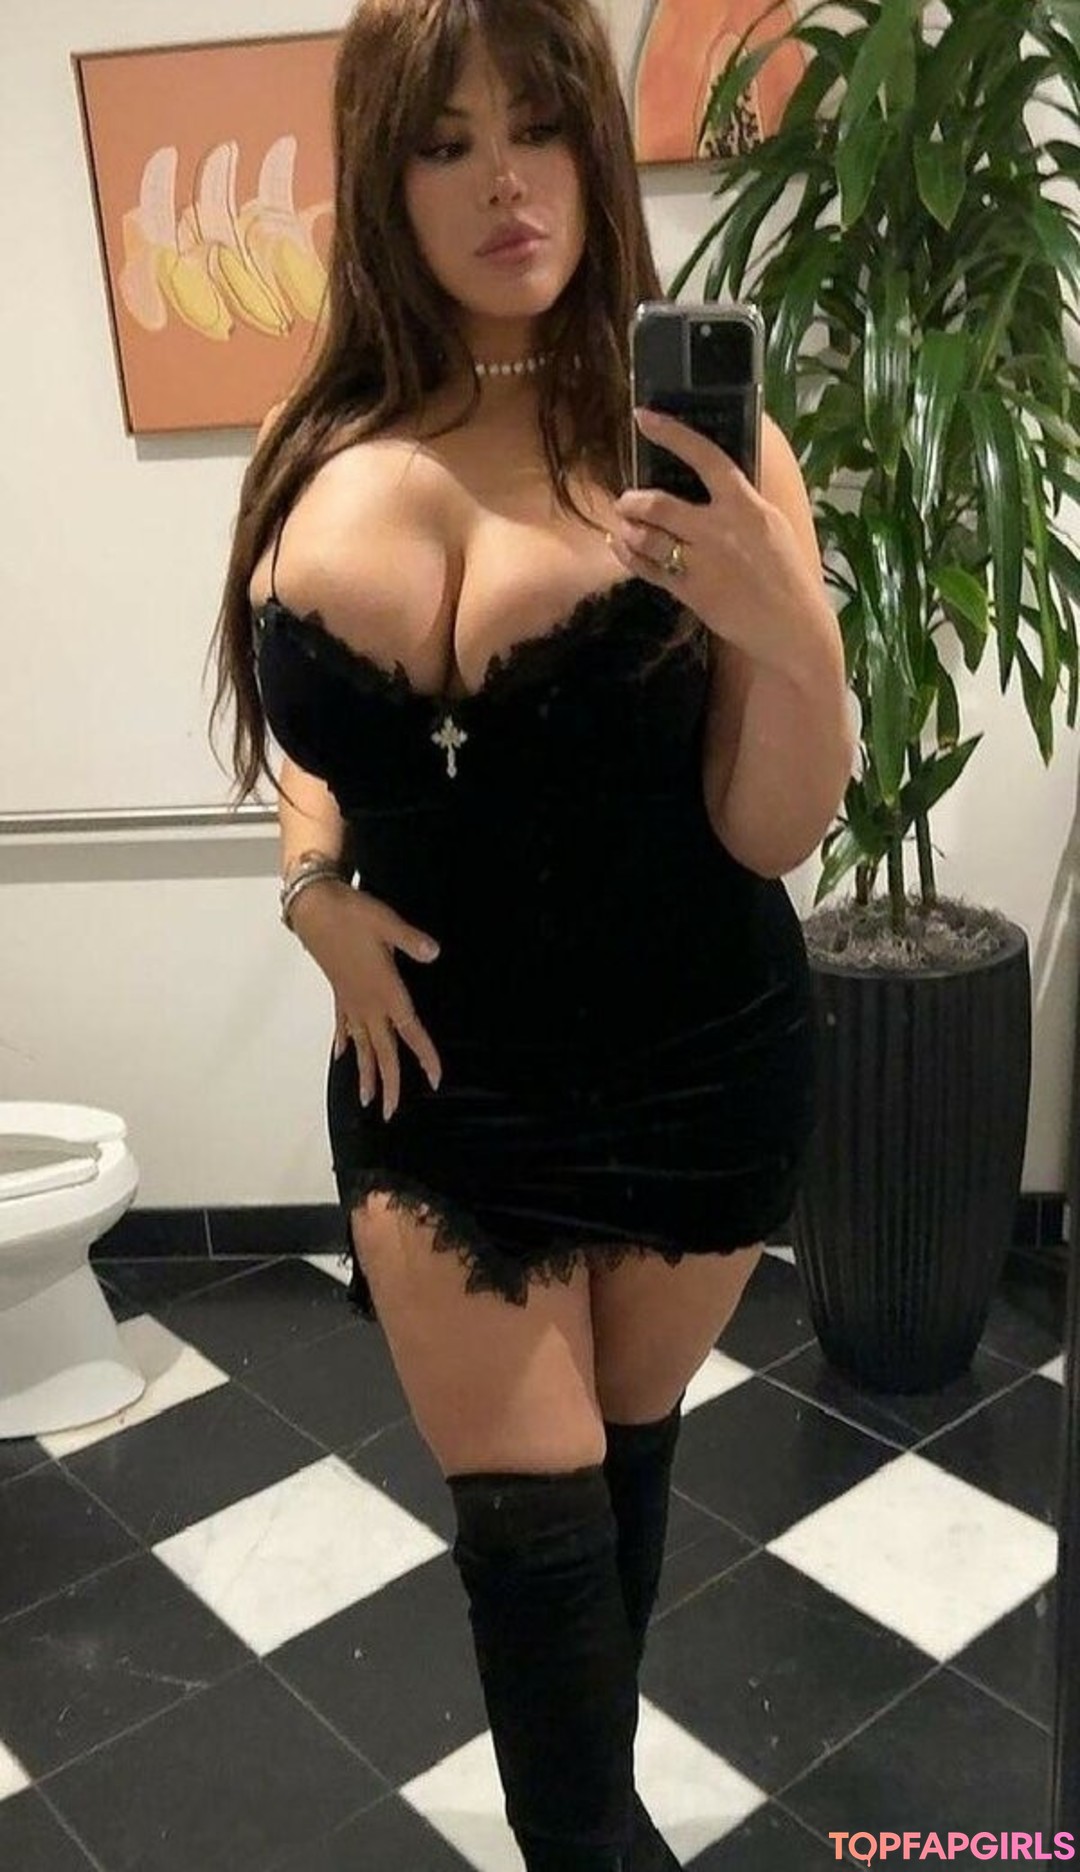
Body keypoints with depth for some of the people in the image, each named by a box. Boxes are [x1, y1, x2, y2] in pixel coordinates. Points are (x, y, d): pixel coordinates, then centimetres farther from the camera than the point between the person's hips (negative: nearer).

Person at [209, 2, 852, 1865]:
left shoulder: (688, 447, -11)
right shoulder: (324, 455, -4)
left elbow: (772, 830, -16)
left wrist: (790, 636, -34)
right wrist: (314, 884, -5)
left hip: (692, 1067, -1)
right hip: (438, 1072, 1)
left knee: (620, 1454, 18)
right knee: (528, 1511, 6)